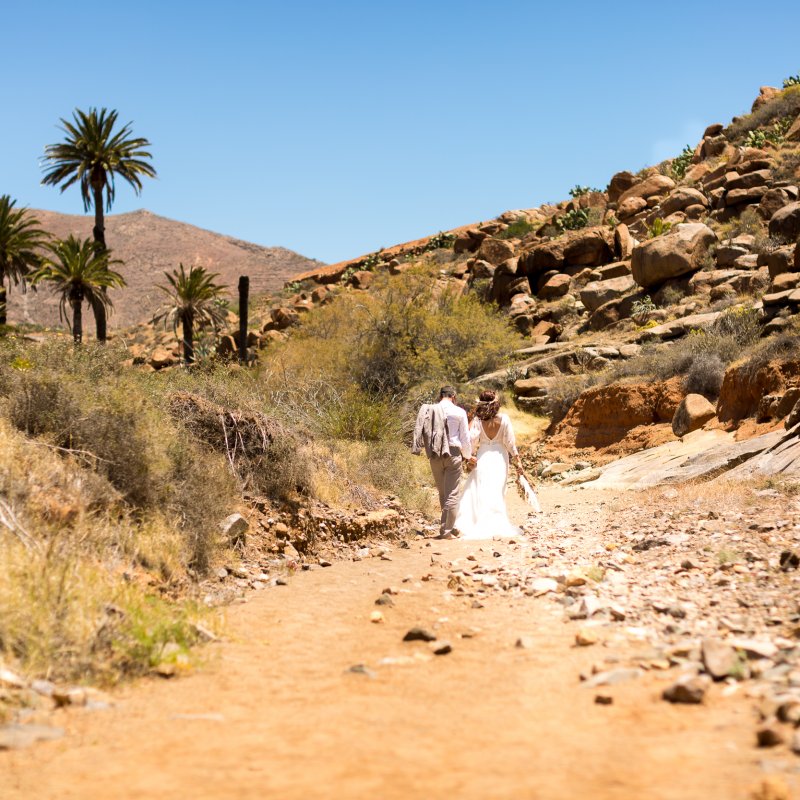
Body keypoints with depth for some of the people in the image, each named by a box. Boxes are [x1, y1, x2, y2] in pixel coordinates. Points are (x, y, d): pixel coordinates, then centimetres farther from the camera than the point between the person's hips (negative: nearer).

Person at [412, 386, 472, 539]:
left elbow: (423, 433, 7)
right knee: (451, 494, 1)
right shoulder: (459, 412, -3)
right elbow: (465, 437, 2)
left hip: (434, 455, 3)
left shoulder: (428, 410, 4)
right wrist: (468, 455, 17)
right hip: (453, 453, -3)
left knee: (442, 493, 15)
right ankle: (446, 530, -1)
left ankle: (450, 526, 23)